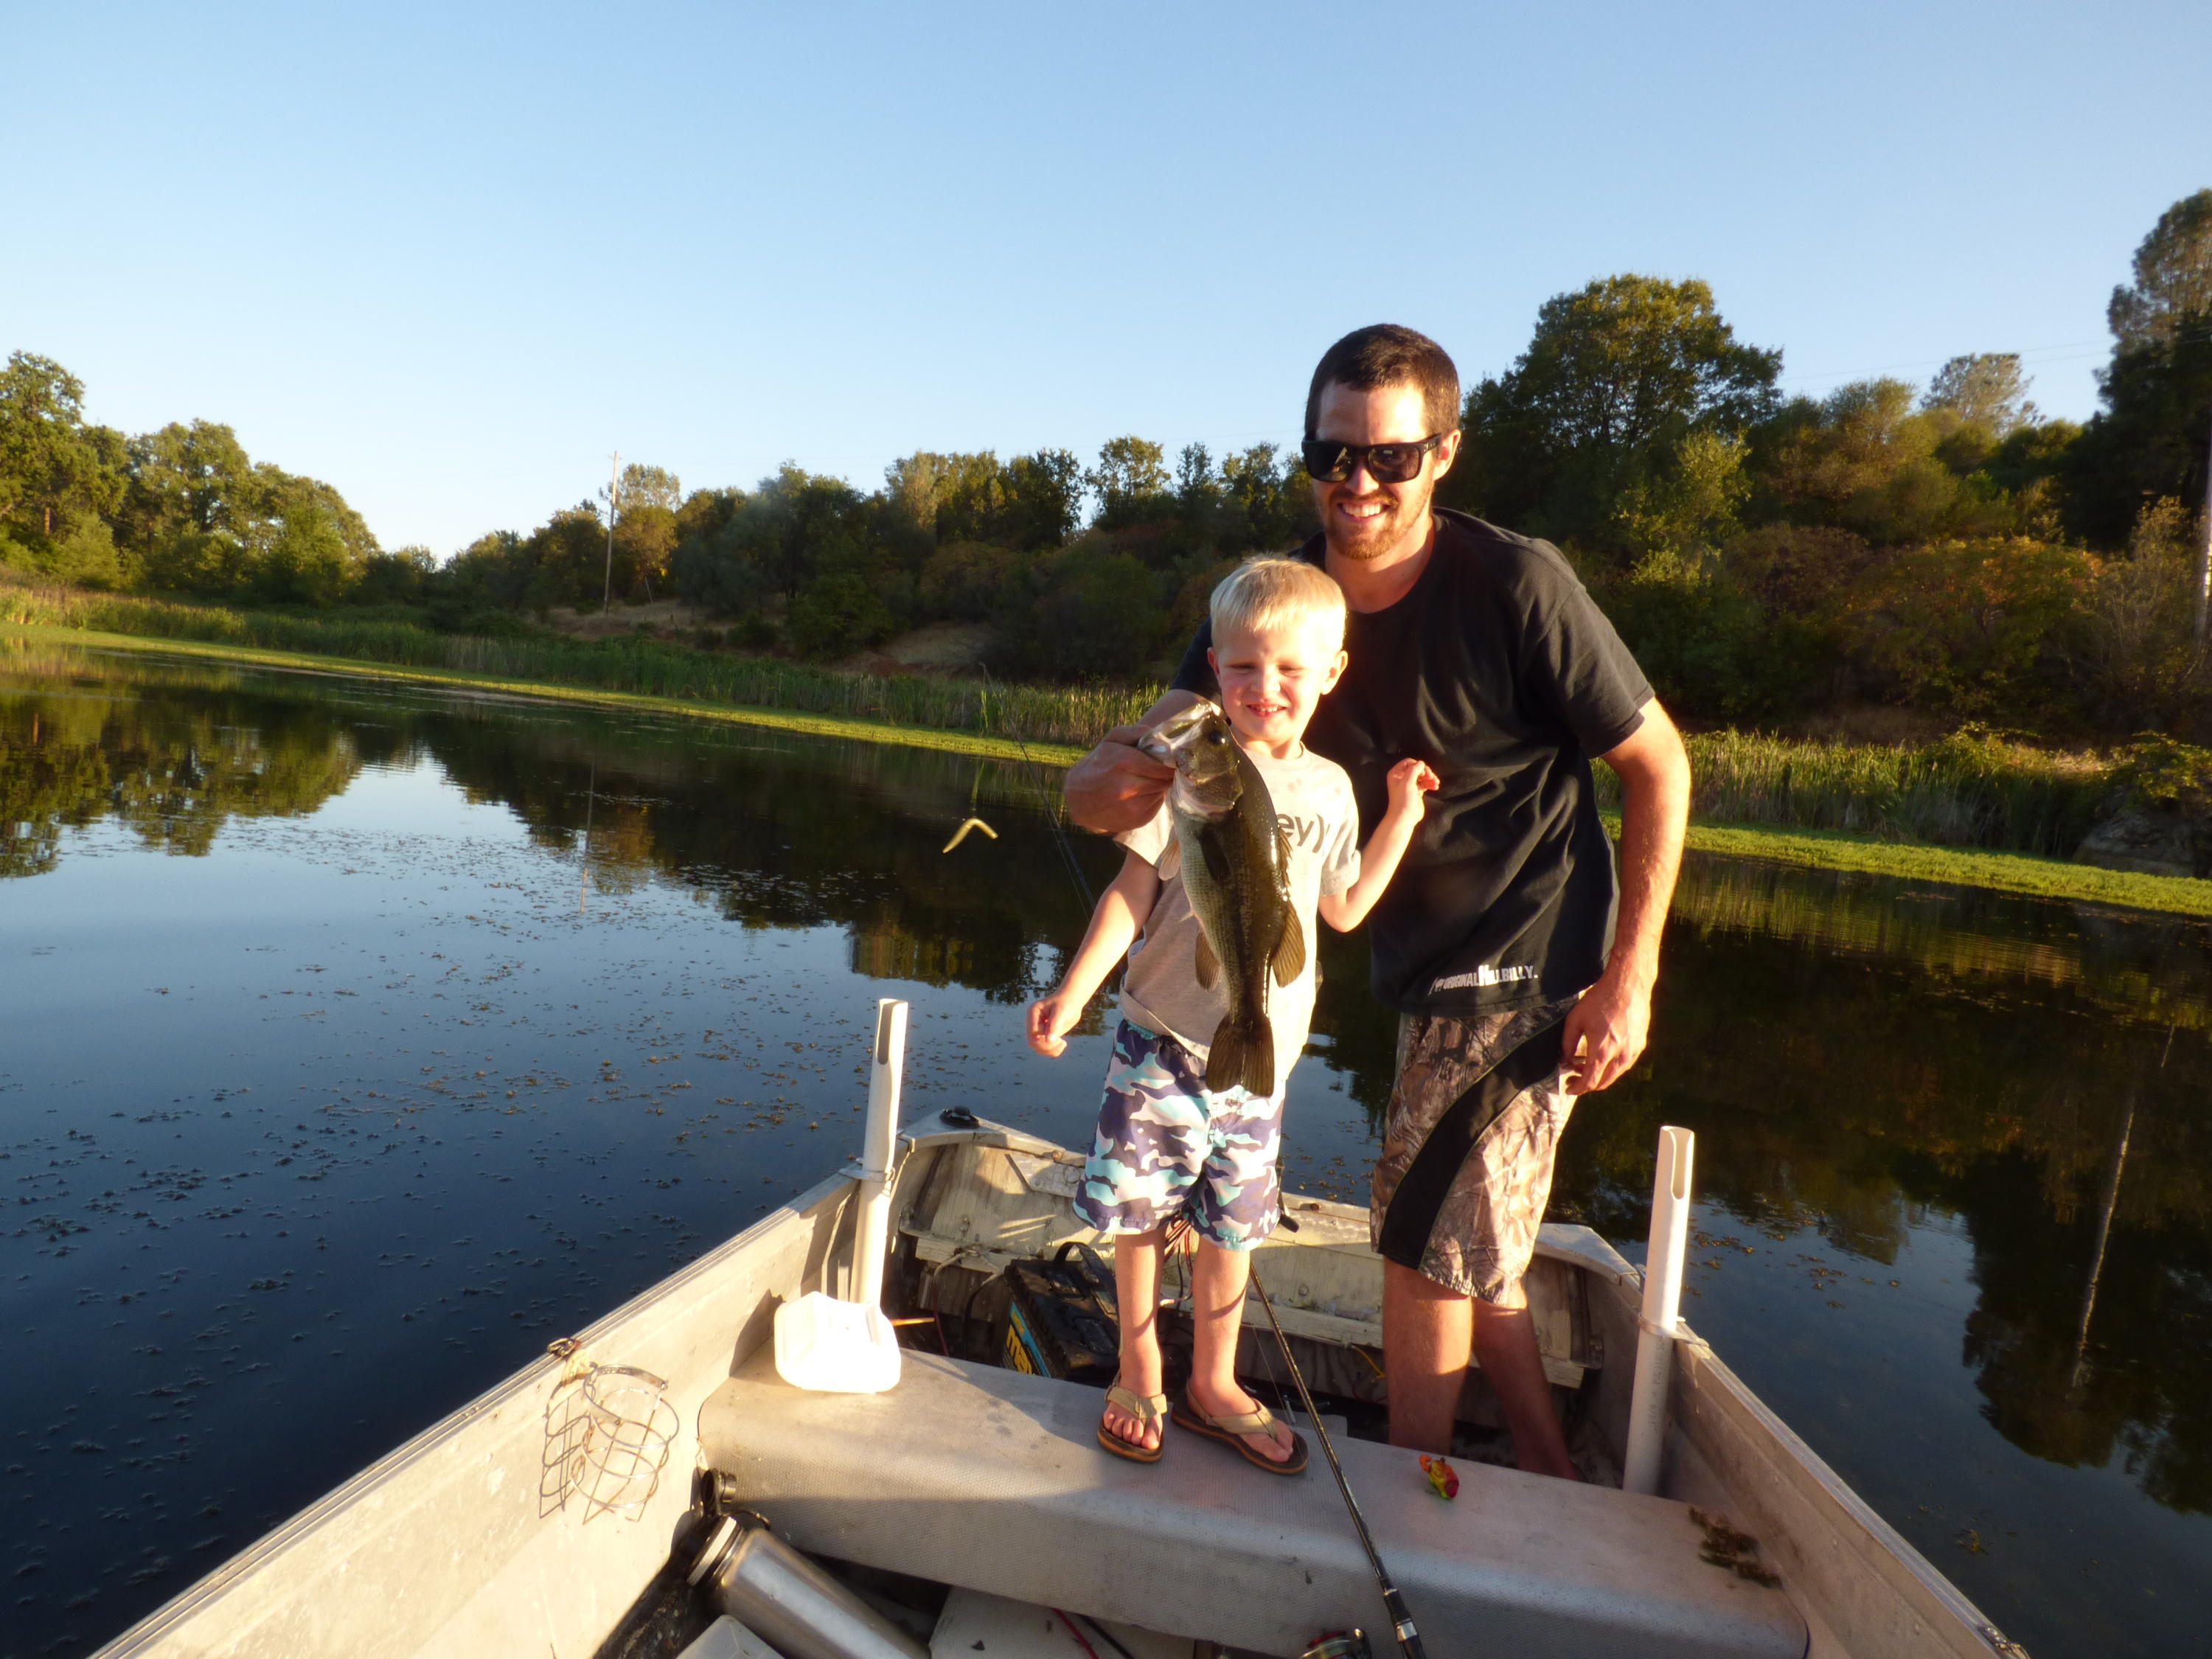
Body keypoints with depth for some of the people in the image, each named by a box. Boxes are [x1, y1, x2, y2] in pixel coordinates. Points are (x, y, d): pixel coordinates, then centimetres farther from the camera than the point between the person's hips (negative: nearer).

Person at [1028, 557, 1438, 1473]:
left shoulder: (1328, 788, 4)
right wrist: (1072, 992, -13)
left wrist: (1401, 815, 10)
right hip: (1165, 1034, -3)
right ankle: (1139, 1362, 32)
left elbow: (1344, 910, 14)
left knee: (1232, 1224, 14)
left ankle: (1213, 1384, 34)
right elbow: (1134, 890, -7)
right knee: (1141, 1208, 8)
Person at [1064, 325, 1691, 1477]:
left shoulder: (1514, 584, -22)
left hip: (1528, 967, -6)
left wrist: (1629, 978, -17)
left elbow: (1658, 768, -13)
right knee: (1472, 1245, 19)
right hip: (1433, 972, 7)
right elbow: (1096, 794, -13)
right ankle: (1549, 1473, 41)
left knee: (1423, 1241, 2)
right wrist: (1128, 775, -38)